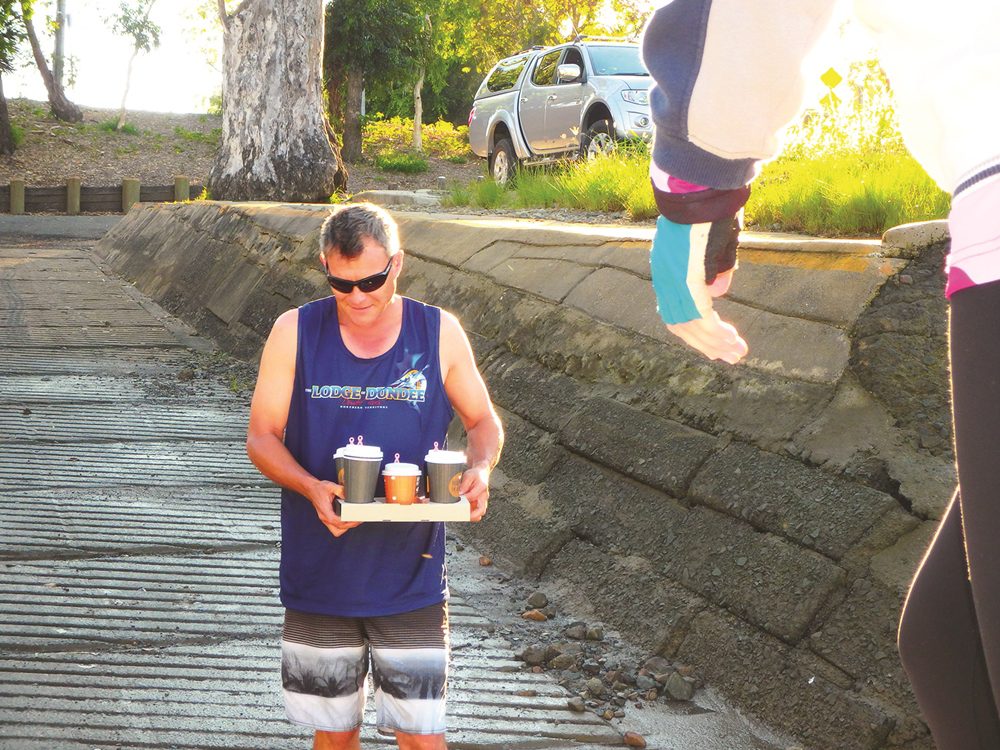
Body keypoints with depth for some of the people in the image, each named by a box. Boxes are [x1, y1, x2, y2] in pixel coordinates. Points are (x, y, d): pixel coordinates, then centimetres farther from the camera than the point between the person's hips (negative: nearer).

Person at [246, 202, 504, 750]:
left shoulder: (439, 333, -2)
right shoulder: (295, 333, -4)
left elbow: (484, 422, 8)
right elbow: (262, 436, -1)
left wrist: (479, 470, -14)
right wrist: (311, 488, -20)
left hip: (412, 576, 0)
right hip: (320, 575, 1)